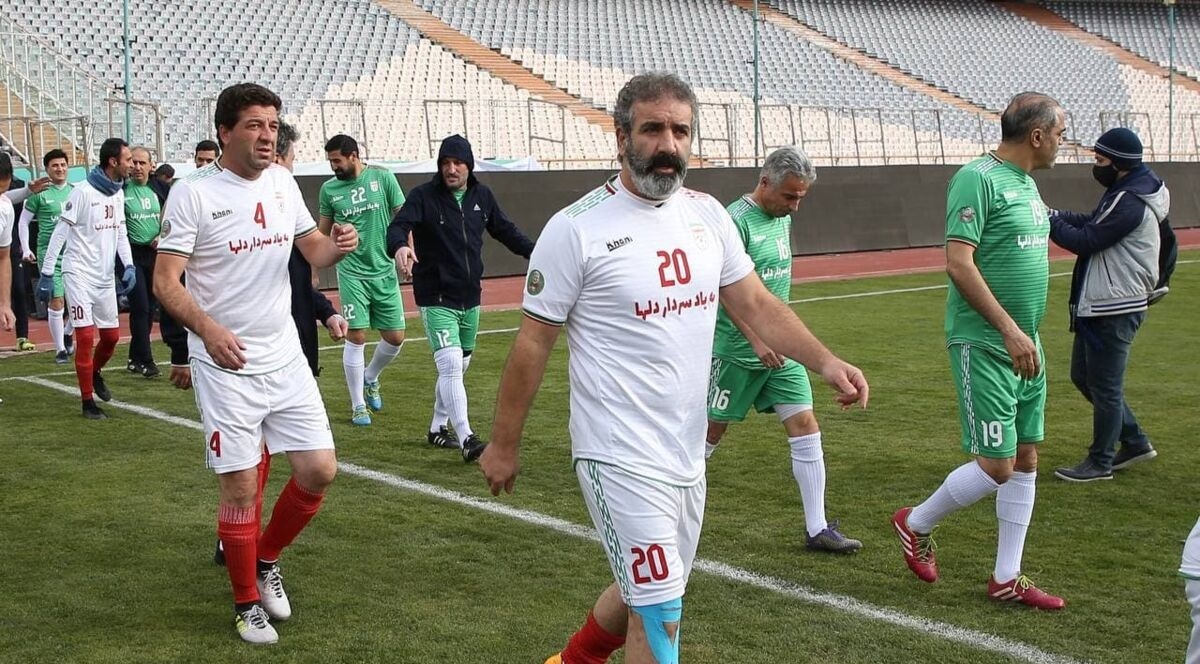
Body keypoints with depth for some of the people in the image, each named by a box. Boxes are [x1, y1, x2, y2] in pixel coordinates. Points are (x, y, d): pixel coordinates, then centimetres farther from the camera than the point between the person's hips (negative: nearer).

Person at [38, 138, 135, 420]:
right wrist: (46, 273, -13)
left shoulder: (118, 193, 6)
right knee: (86, 336, -7)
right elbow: (60, 233, -13)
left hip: (105, 277, 7)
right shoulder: (83, 192, -16)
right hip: (80, 274, -7)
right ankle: (88, 402, 1)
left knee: (111, 335, 11)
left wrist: (129, 265, 2)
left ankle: (95, 373, 40)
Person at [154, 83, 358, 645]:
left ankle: (266, 560, 30)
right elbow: (165, 281, -15)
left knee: (320, 471, 5)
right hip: (226, 367, -5)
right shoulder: (193, 193, -13)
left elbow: (312, 248, 15)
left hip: (285, 360, 6)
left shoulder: (281, 182, 4)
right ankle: (247, 603, 19)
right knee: (241, 487, 0)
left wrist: (337, 246, -10)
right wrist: (208, 329, -33)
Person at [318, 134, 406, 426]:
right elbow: (322, 232, 12)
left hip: (385, 271, 1)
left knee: (395, 337, 3)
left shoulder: (383, 178, -2)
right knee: (356, 337, -5)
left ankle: (370, 378, 33)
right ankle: (358, 405, 8)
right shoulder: (329, 189, 2)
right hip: (352, 273, -1)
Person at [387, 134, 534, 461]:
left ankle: (438, 428, 31)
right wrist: (399, 246, -49)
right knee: (451, 366, -16)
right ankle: (466, 438, -18)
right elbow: (397, 227, -25)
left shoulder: (482, 196, 5)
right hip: (436, 298, -6)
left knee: (459, 367, 16)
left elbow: (505, 230, 17)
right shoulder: (423, 196, -11)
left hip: (470, 298, 6)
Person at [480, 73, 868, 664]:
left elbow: (755, 304, 8)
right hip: (621, 458, -7)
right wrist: (504, 445, -2)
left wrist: (824, 361, -8)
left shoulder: (706, 213, 4)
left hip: (687, 453, 7)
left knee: (645, 592, 21)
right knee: (659, 614, -8)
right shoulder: (576, 228, -14)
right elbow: (533, 342, -8)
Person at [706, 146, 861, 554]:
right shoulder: (736, 221, -17)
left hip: (779, 347, 7)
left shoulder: (782, 216, 9)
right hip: (736, 349, -7)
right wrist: (756, 341, -27)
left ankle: (817, 529, 3)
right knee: (713, 430, 5)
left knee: (805, 426, 0)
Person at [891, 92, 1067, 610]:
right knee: (996, 464, -7)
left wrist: (1026, 335, 18)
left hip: (1025, 345, 9)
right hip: (983, 345, -9)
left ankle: (1006, 579, 18)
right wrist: (1009, 330, -22)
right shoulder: (978, 179, -14)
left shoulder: (1026, 183, 14)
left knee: (1025, 459, 9)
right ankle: (916, 524, 18)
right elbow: (958, 263, -21)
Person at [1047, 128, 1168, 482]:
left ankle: (1100, 462, 12)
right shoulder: (1125, 192, 12)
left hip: (1114, 309, -11)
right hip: (1099, 306, 11)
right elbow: (1092, 223, 14)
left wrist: (1048, 221, -9)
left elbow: (1085, 241, -20)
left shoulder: (1129, 203, -21)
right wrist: (1058, 215, 0)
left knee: (1104, 385, 0)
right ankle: (1134, 441, 27)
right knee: (1083, 376, 18)